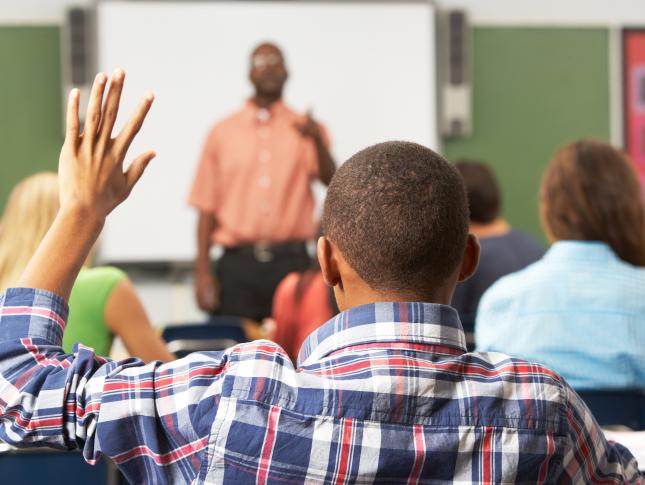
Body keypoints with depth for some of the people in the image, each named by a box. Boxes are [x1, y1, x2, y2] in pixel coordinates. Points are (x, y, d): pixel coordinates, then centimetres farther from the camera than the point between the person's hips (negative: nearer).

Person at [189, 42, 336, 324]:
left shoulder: (304, 129, 11)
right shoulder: (222, 133, 11)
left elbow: (330, 181, -5)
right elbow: (206, 207, 8)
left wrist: (317, 141, -24)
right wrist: (202, 272, 0)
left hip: (291, 261, 0)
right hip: (237, 262, 0)